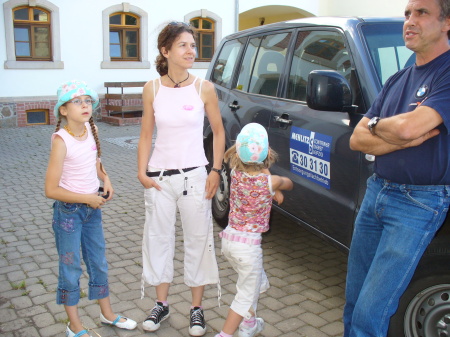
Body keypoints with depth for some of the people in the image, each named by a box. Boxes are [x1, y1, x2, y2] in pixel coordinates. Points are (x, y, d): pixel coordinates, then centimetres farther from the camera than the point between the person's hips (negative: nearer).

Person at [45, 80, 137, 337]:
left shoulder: (92, 129, -4)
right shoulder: (61, 140, -21)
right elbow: (51, 190, -21)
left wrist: (106, 180, -2)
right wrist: (86, 198, -17)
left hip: (93, 208, 6)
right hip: (68, 211, -6)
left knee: (99, 263, 18)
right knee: (71, 269, 7)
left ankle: (107, 314, 36)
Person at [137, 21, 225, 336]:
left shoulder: (204, 88, -5)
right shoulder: (152, 88, -1)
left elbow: (218, 132, 3)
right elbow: (146, 135, 5)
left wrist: (216, 170, -4)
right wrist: (142, 171, -5)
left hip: (194, 176, -1)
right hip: (159, 177, 2)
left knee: (198, 239, 7)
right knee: (159, 238, 12)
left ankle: (197, 308, 25)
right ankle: (162, 303, 32)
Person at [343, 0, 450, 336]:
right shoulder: (397, 80, 14)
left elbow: (408, 126, -27)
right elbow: (357, 140, 7)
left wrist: (375, 125, -4)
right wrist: (405, 140, -10)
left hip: (418, 203, -7)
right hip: (376, 192, 7)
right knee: (354, 299, 15)